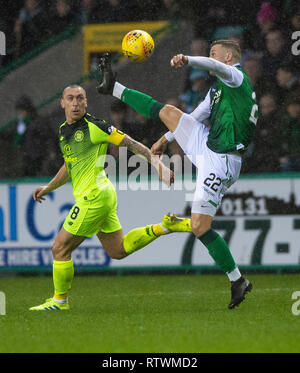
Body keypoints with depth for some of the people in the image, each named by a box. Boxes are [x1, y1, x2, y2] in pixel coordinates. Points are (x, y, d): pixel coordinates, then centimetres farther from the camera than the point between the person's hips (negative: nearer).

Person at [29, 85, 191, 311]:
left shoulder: (94, 127, -13)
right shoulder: (64, 131, 13)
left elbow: (132, 144, -12)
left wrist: (157, 163, -18)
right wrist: (48, 188, 25)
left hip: (94, 197, -9)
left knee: (60, 248, -3)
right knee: (118, 251, 17)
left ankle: (59, 300, 11)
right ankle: (164, 227, 19)